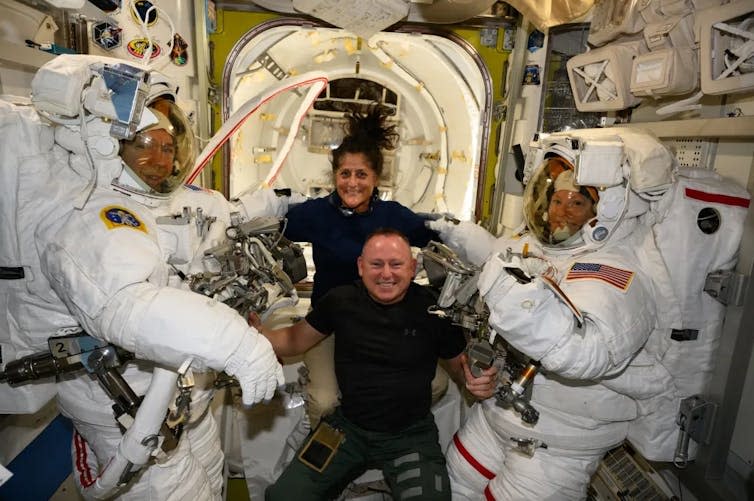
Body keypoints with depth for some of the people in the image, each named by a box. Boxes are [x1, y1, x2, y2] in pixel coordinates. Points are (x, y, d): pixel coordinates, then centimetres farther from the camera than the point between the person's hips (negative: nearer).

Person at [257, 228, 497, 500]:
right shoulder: (341, 301, -5)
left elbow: (459, 364, 3)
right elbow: (294, 340, 5)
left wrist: (477, 381, -19)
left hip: (411, 433, -1)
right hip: (347, 426, 2)